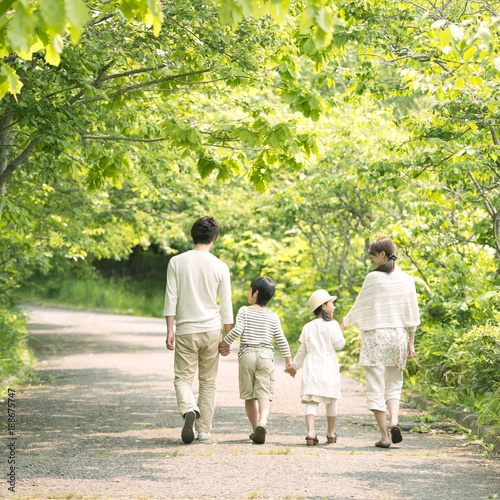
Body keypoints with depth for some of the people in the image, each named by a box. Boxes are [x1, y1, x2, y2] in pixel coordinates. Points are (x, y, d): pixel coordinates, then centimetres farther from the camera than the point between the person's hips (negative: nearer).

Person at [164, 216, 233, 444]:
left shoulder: (177, 262, -2)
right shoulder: (220, 267, -2)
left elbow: (171, 299, -4)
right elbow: (226, 306, 1)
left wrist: (170, 331, 0)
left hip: (186, 331, -1)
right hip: (211, 331, 1)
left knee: (183, 378, 5)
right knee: (208, 382, 11)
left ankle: (189, 409, -25)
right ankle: (203, 430, 12)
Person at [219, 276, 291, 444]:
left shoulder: (244, 311, -1)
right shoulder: (273, 317, 8)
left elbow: (237, 330, -13)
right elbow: (281, 339, 8)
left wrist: (225, 342, 2)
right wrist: (288, 359, 18)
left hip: (246, 355, -1)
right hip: (266, 356, 1)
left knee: (249, 396, 10)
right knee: (264, 394, -7)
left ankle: (256, 429, 13)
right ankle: (262, 422, -32)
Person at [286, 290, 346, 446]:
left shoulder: (308, 327, 9)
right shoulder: (332, 325, -4)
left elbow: (302, 350, 12)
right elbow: (339, 344, -9)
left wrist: (295, 366, 24)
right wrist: (340, 332, 9)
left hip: (311, 367, 2)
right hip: (329, 367, -2)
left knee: (311, 400, -4)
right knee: (330, 401, 12)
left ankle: (311, 432, -22)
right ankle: (331, 433, 24)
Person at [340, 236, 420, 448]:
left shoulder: (373, 278, -8)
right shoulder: (406, 279, 4)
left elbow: (359, 308, 0)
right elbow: (412, 314, 6)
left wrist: (342, 326, 15)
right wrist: (411, 343, 13)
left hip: (375, 336, -4)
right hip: (398, 336, 4)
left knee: (376, 387, 2)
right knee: (393, 386, 16)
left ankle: (384, 436, 0)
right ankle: (394, 421, -9)